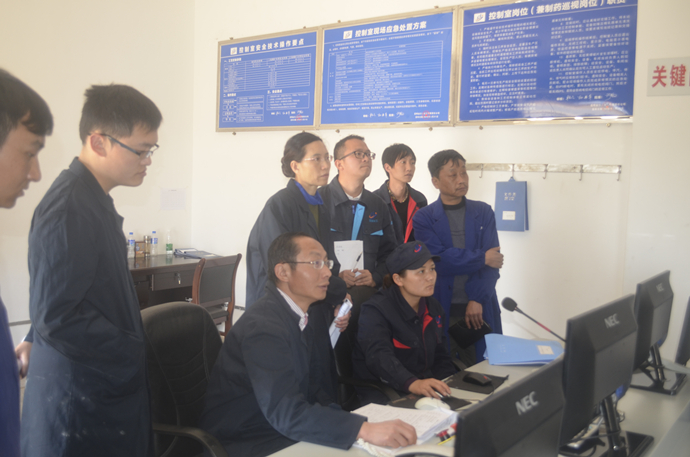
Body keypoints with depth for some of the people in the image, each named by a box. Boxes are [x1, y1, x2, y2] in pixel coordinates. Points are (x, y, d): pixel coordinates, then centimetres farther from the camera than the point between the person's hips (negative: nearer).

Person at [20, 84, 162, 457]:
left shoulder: (93, 197, 6)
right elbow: (56, 316, -23)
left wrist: (35, 342, 23)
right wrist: (133, 354, -14)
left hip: (109, 382, 8)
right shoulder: (69, 209, -22)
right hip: (80, 399, -8)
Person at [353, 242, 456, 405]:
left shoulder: (433, 308, 10)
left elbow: (440, 356, 14)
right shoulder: (375, 310, -13)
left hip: (426, 390, 7)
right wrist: (412, 383, -48)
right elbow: (379, 356, -30)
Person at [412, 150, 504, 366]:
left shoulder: (484, 212, 7)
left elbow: (492, 260, -1)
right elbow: (437, 259, -13)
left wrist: (477, 299, -13)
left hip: (479, 309, 2)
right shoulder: (423, 218, 0)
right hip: (441, 310, -2)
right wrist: (481, 258, -8)